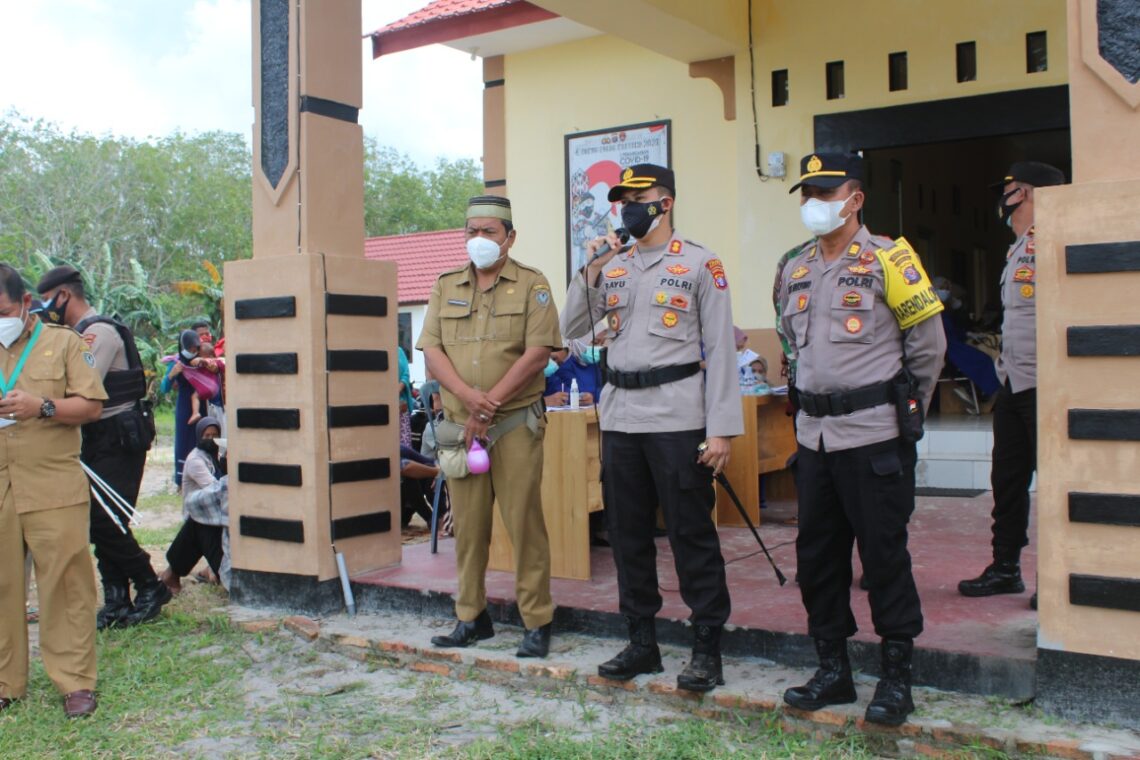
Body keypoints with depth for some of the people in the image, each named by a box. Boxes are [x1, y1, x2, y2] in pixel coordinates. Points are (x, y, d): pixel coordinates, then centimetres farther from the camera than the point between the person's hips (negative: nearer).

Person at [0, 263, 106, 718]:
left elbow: (92, 406, 0)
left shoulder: (63, 342, 6)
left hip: (53, 489, -3)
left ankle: (75, 681, 6)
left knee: (65, 585, -2)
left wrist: (42, 406, -16)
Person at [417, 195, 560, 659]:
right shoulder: (446, 286, 14)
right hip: (459, 425, 4)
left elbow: (537, 353, -8)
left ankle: (537, 623, 6)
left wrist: (488, 406, -13)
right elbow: (431, 350, 4)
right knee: (467, 524, 9)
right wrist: (469, 397, -13)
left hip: (515, 425, -4)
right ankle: (471, 618, 21)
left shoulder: (531, 285, 2)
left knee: (524, 522, -4)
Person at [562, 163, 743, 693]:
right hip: (620, 416, 6)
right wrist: (590, 270, -1)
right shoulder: (612, 267, 14)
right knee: (628, 534, 11)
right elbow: (573, 328, 11)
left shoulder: (700, 264, -1)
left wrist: (721, 429, -11)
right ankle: (642, 641, 23)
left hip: (677, 417, -5)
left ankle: (707, 648, 10)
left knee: (691, 534, -2)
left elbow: (720, 349, -5)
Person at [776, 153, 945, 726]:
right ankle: (832, 669, 24)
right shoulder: (794, 270, 11)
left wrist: (904, 410, 6)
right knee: (816, 554, 10)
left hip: (874, 435, -6)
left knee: (884, 554, 1)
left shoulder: (888, 260, -7)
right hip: (814, 435, 6)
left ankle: (896, 677, 15)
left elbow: (928, 344, -1)